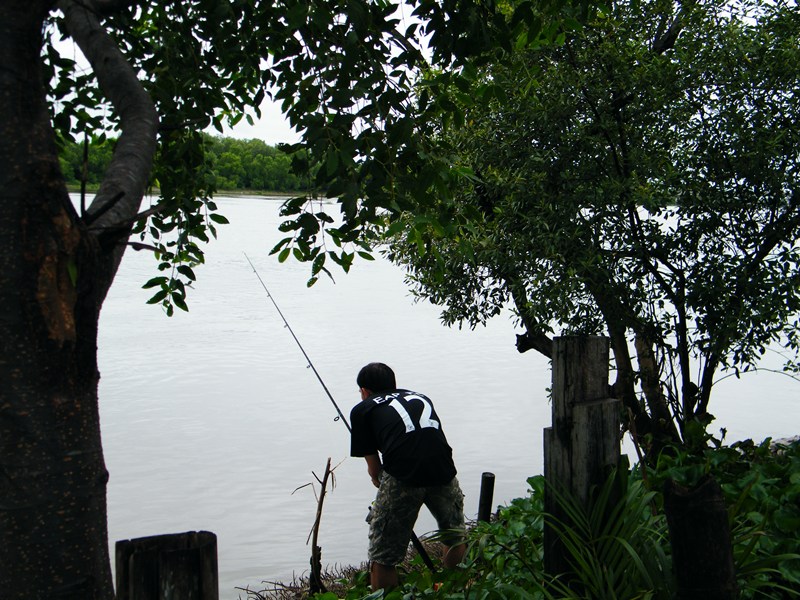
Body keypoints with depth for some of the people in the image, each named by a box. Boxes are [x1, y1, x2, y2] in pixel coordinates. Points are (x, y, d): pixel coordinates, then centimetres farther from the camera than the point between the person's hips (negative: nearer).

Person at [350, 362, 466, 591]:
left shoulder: (362, 409, 18)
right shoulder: (421, 397, 30)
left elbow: (374, 468, 17)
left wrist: (378, 479, 41)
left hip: (403, 477, -4)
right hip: (442, 471, 5)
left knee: (383, 556, 12)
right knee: (455, 537, 31)